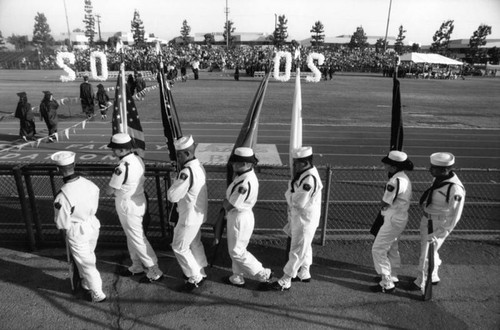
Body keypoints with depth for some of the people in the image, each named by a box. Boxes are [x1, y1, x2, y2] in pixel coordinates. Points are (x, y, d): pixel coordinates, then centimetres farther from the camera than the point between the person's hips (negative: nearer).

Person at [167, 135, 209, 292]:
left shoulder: (187, 172, -30)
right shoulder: (199, 165, 0)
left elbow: (172, 196, -25)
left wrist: (177, 178, -13)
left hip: (190, 217, -9)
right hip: (199, 214, 9)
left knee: (179, 247, 8)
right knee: (195, 243, 24)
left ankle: (195, 277, 20)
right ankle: (200, 272, 39)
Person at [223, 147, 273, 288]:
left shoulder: (245, 184, -32)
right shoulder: (246, 173, -1)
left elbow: (229, 206, -22)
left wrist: (224, 200, -4)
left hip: (240, 218, -9)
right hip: (236, 215, 9)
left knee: (237, 252, 8)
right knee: (236, 249, 22)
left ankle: (263, 274, 20)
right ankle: (237, 278, 39)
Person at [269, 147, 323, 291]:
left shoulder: (310, 179, -28)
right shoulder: (303, 173, 3)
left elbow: (297, 203, -26)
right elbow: (294, 196, 12)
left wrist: (288, 194, -10)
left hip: (305, 220, -10)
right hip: (298, 217, 10)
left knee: (297, 250, 3)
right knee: (305, 247, 23)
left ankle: (285, 281, 15)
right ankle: (304, 273, 40)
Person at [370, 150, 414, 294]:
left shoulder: (395, 181, -26)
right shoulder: (404, 178, 5)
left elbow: (384, 204, -22)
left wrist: (382, 206, 1)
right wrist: (385, 206, -2)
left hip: (393, 220, -10)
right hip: (400, 217, 10)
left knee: (378, 249, -1)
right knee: (392, 248, 24)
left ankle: (387, 284, 7)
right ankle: (393, 276, 41)